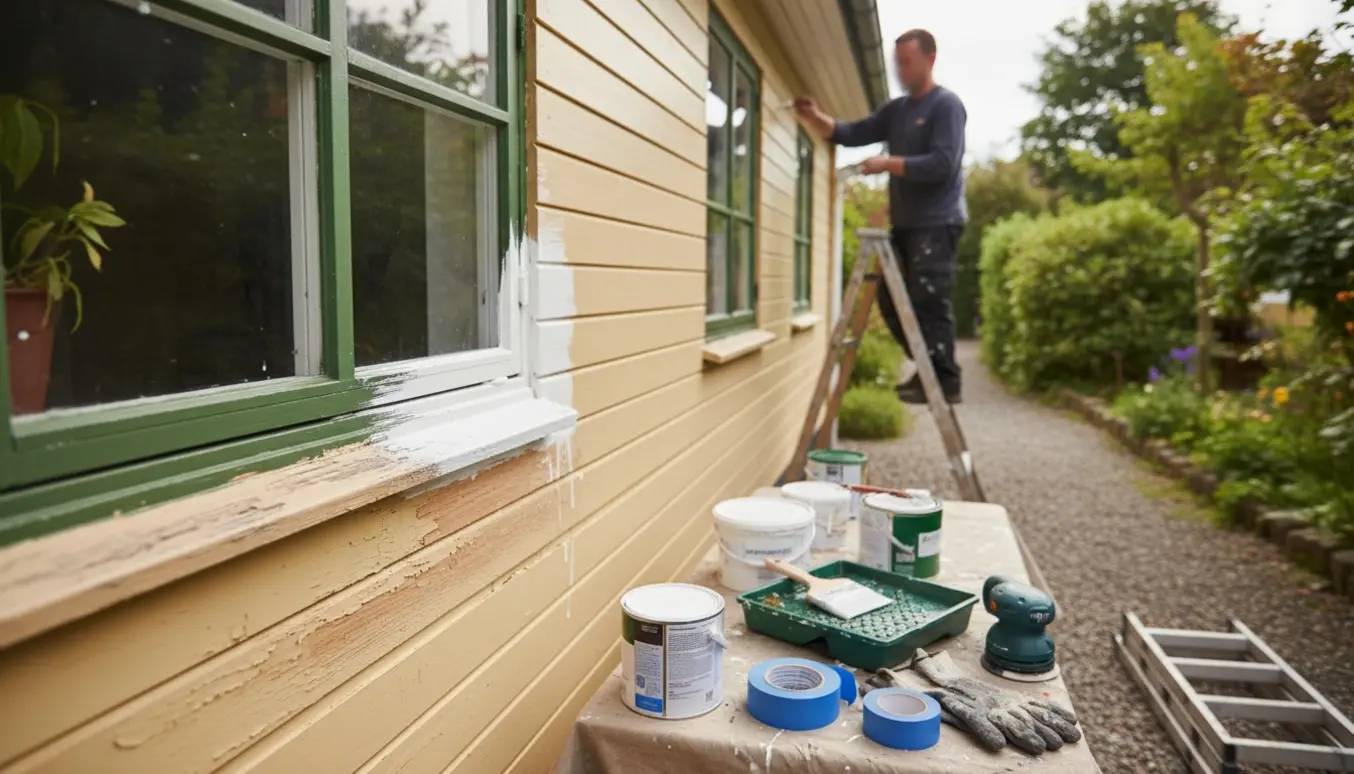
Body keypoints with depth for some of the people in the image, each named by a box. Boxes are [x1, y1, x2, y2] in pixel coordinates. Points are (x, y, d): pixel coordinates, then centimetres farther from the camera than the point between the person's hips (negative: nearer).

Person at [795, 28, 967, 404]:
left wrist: (888, 164, -16)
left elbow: (942, 165, -17)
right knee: (892, 301, 9)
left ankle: (945, 379, 0)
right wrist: (815, 117, -4)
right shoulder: (896, 110, 17)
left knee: (929, 302, -9)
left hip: (937, 223, -8)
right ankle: (929, 369, 22)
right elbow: (852, 134, 11)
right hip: (905, 224, 8)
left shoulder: (946, 105, -6)